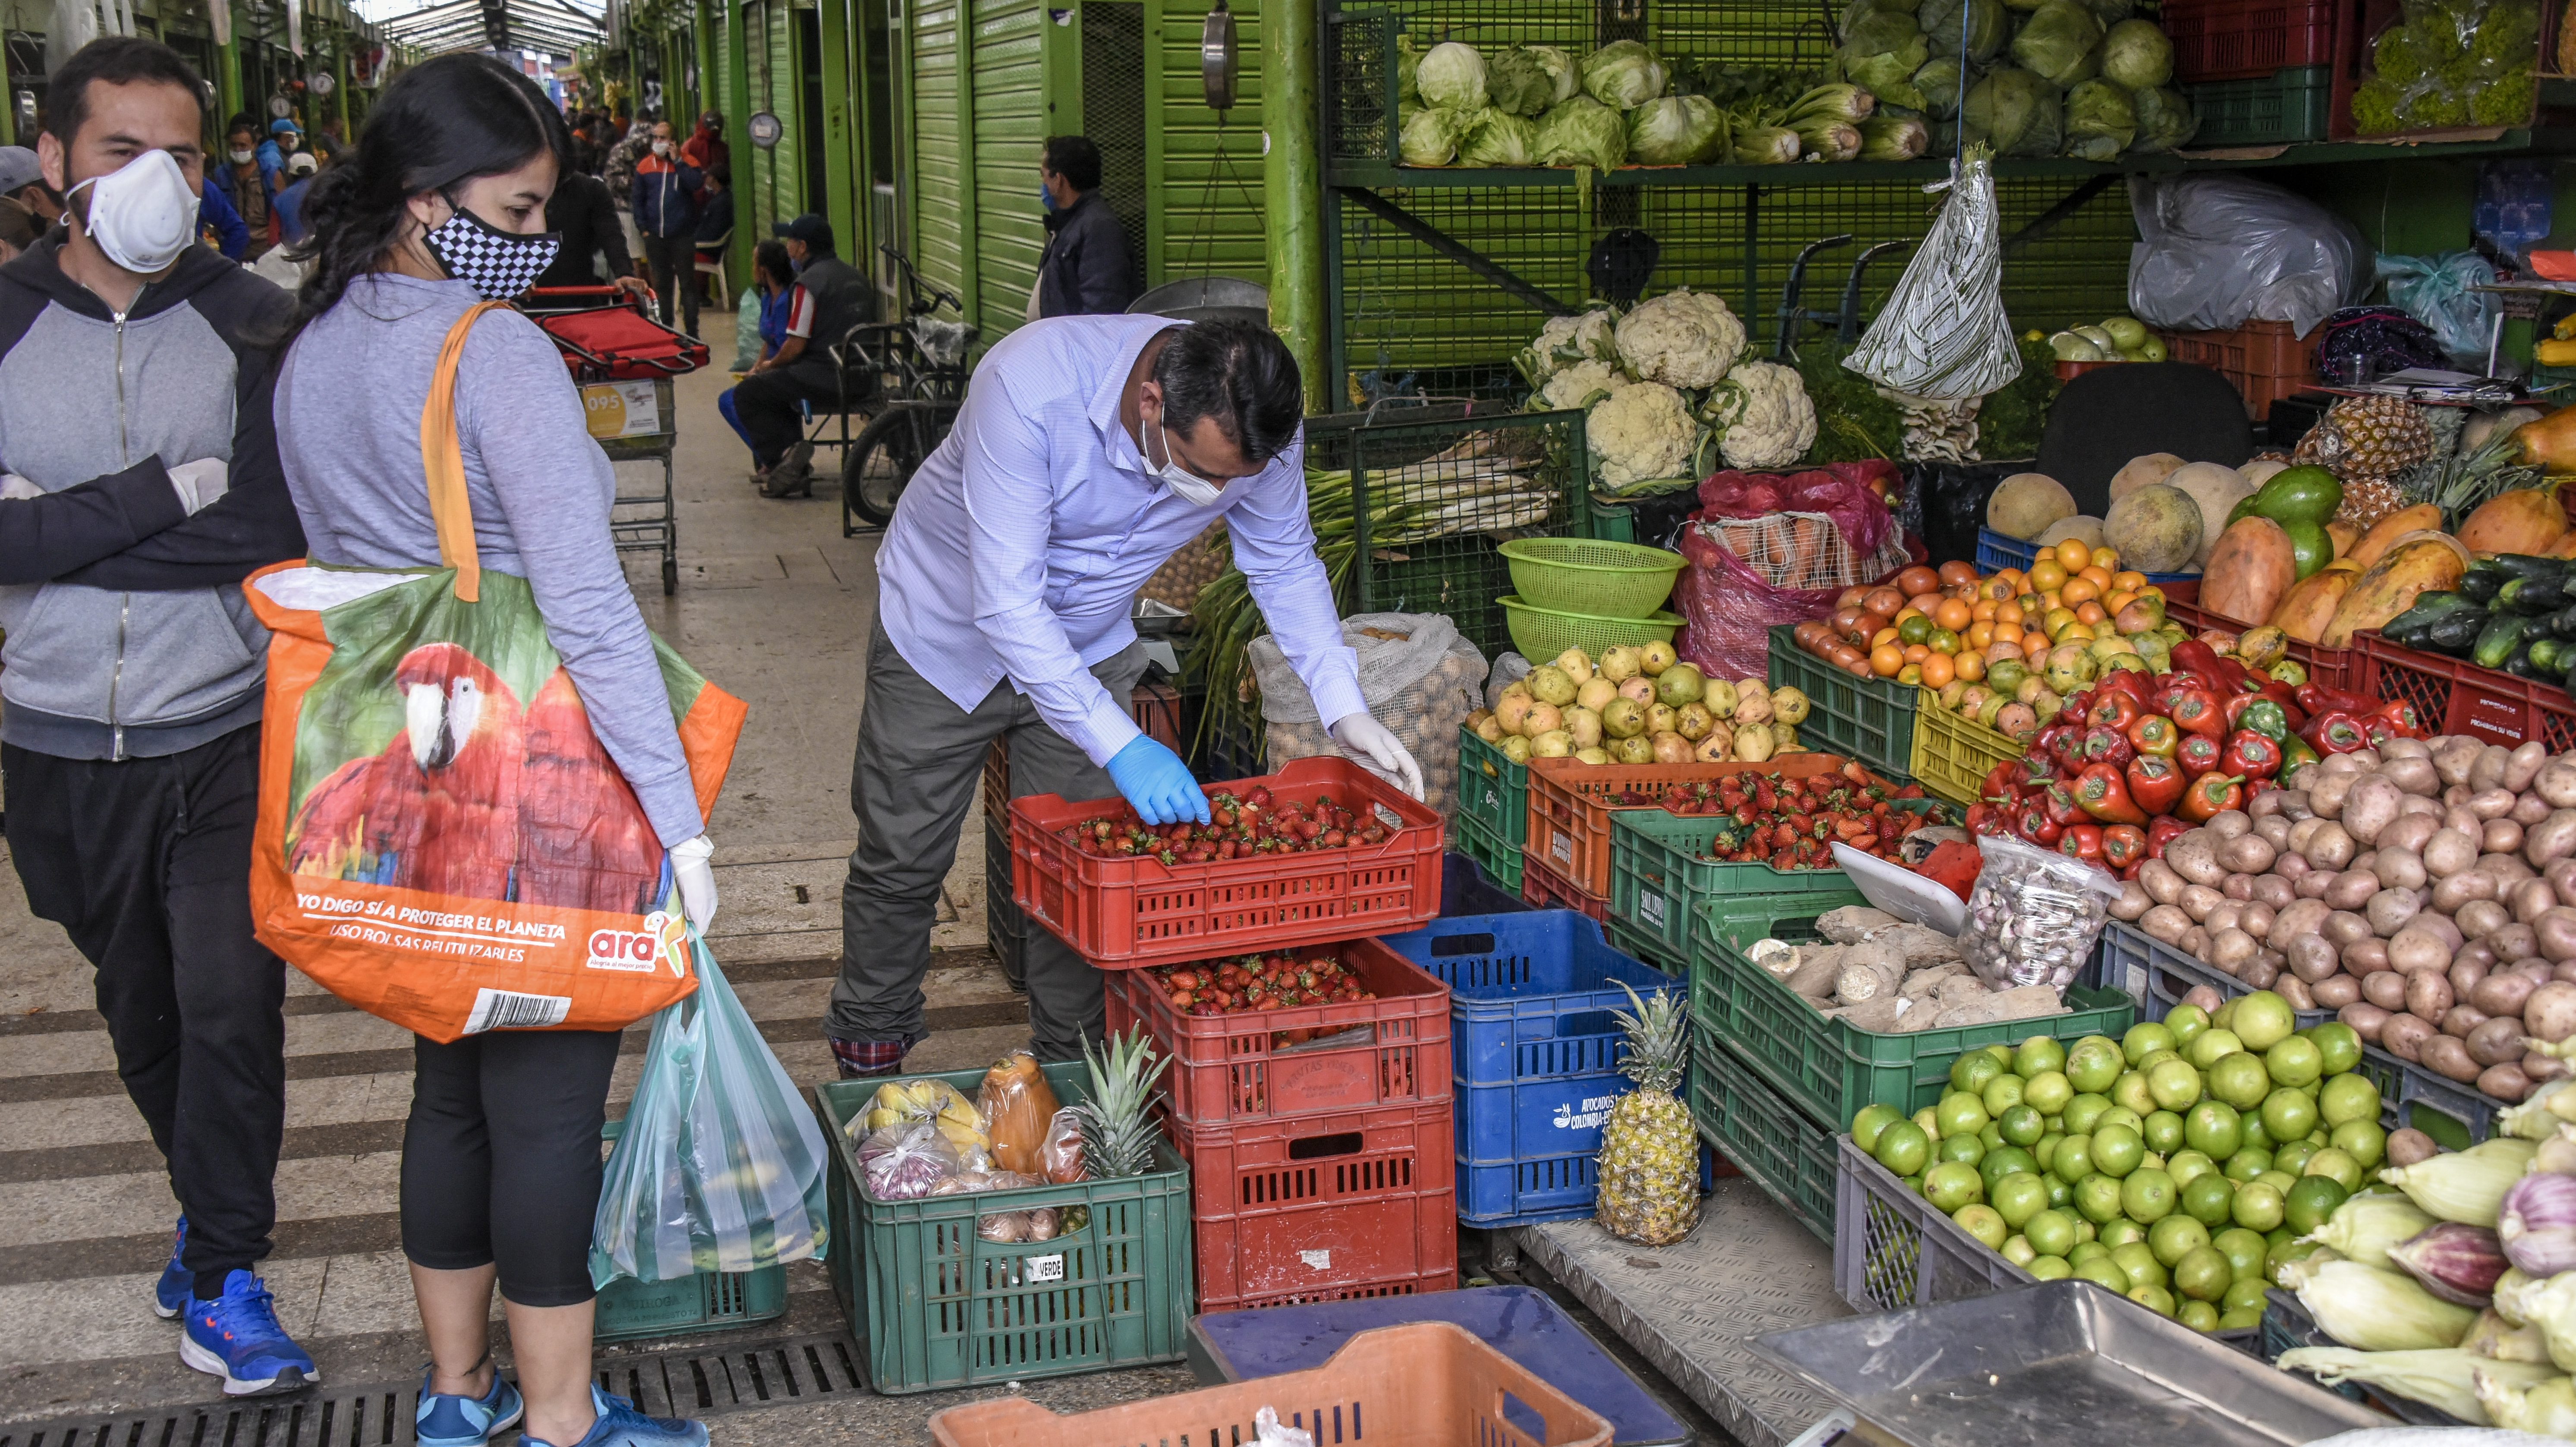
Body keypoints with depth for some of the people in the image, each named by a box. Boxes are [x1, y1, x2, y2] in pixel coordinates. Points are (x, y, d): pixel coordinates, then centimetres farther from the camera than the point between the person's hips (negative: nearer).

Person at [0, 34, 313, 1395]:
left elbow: (280, 535, -17)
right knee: (142, 1010, 19)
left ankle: (222, 1279, 11)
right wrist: (169, 489, -21)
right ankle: (212, 1202, 42)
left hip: (227, 737, -2)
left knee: (232, 1006, -7)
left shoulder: (253, 325, -7)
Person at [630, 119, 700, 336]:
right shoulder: (644, 166, 7)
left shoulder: (686, 162, -1)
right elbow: (638, 201, 11)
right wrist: (643, 228, 3)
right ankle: (665, 328, 20)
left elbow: (696, 184, -21)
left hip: (682, 235, -3)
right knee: (661, 284, 11)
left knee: (687, 283, 1)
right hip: (655, 237, 3)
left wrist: (677, 161, -17)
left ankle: (692, 331, 3)